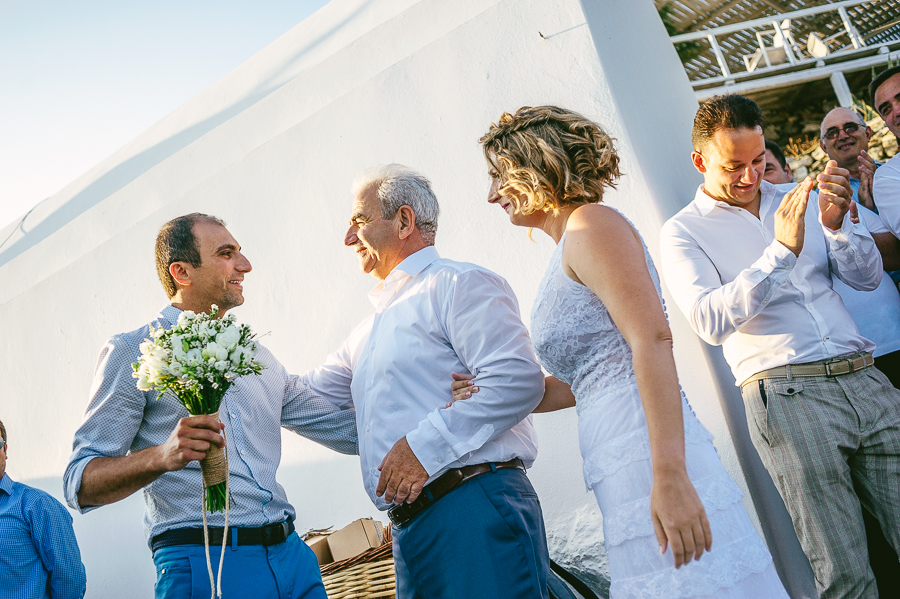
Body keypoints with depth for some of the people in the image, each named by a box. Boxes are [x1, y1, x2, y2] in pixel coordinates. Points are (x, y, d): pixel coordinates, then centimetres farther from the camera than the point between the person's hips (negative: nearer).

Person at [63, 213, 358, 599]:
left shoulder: (258, 357, 18)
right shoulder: (133, 352, -1)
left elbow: (354, 429, 22)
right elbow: (81, 483, -8)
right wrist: (162, 456, -25)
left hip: (292, 554, 6)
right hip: (202, 563, -5)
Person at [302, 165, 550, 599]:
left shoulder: (459, 284, -2)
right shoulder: (369, 333, 27)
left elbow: (518, 379, -16)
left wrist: (425, 445, -18)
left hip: (477, 512, -8)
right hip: (411, 530, 8)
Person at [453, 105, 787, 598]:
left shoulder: (590, 224, -5)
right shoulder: (564, 260, 23)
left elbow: (653, 341, -17)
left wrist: (670, 476, -25)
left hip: (647, 459, -9)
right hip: (623, 474, 9)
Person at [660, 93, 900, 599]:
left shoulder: (798, 200, 19)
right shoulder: (683, 232, 5)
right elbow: (711, 321, -11)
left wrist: (836, 225, -6)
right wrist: (782, 250, -18)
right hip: (786, 393, -4)